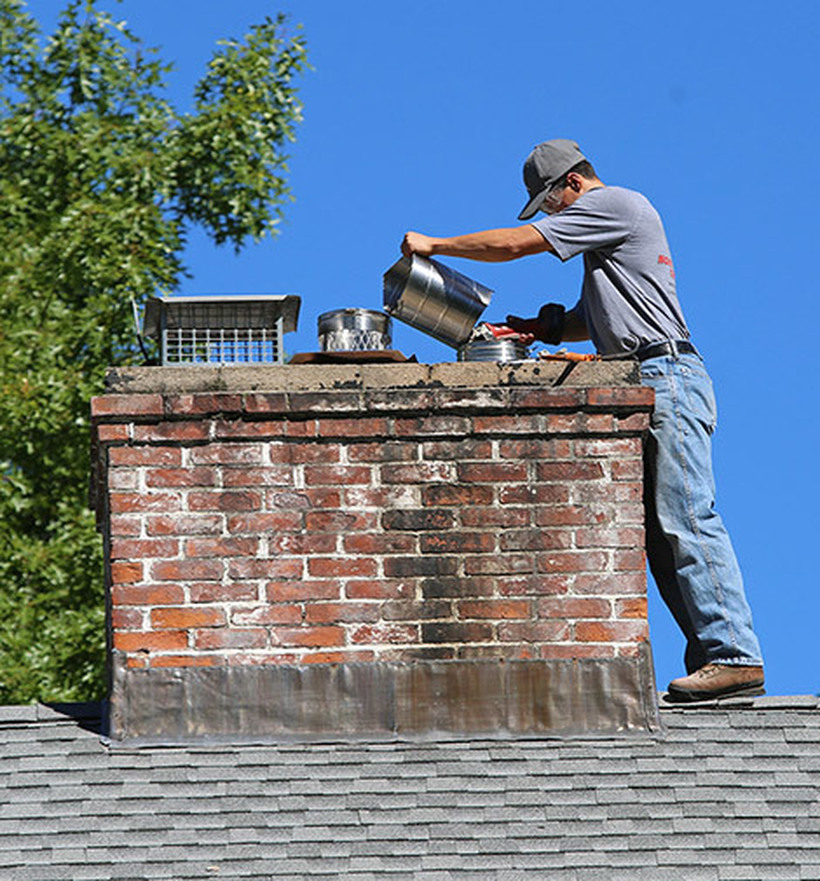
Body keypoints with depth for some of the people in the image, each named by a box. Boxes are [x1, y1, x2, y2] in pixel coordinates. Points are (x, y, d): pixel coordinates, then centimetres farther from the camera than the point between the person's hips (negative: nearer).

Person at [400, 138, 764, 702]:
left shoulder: (615, 204, -3)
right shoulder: (608, 223, 28)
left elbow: (513, 244, -7)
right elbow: (597, 321, 31)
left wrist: (435, 246, 4)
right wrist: (540, 328, 14)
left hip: (667, 377, -10)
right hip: (647, 387, 10)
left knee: (686, 521, -16)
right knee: (659, 535, 4)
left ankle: (735, 656, -22)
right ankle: (710, 655, -1)